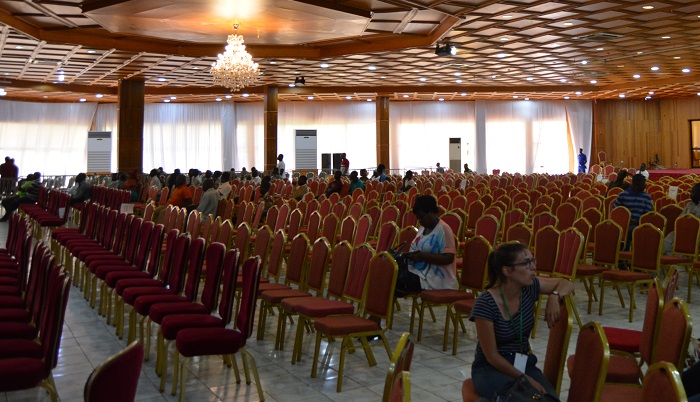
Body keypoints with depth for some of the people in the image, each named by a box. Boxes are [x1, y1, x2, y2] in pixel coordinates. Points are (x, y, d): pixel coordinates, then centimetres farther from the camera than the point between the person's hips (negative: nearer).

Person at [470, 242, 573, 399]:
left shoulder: (530, 288, -7)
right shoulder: (485, 304, -23)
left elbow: (566, 284, 10)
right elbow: (492, 356, -17)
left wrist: (555, 296, -11)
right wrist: (525, 379, -18)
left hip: (524, 364, 5)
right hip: (490, 368, -4)